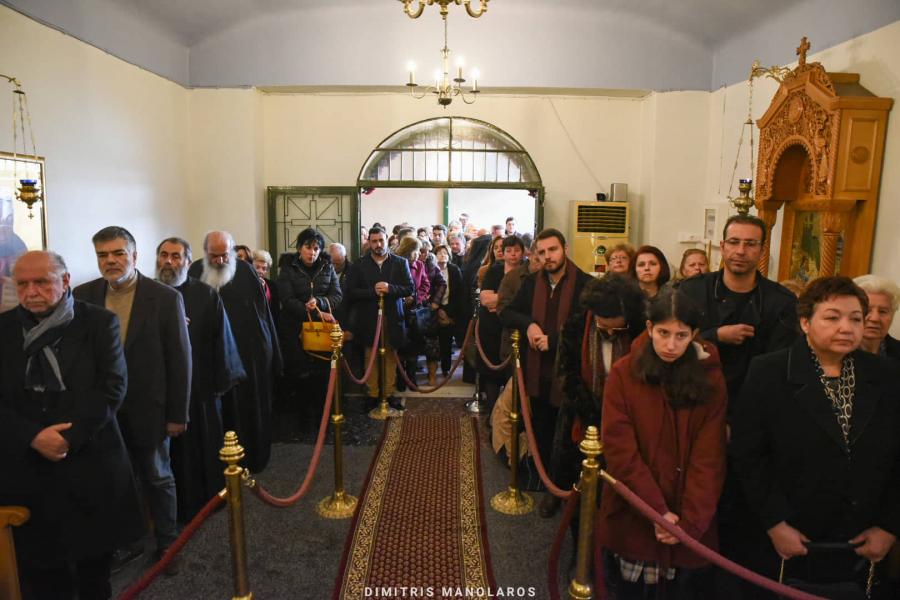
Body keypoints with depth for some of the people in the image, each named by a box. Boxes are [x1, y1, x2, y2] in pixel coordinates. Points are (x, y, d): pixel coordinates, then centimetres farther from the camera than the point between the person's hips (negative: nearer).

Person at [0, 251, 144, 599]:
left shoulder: (99, 322, -3)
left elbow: (112, 387, -8)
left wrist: (70, 437, -15)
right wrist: (33, 437, -13)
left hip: (89, 461, -1)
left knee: (94, 555, 13)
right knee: (39, 563, 9)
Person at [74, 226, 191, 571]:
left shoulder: (166, 298, -12)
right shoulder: (83, 295, -3)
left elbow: (179, 359, -9)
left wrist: (178, 414, -9)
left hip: (149, 409, -2)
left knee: (157, 478, 14)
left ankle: (167, 542, 32)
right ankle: (127, 541, 36)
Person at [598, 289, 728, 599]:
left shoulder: (711, 379, -4)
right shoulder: (623, 374, -9)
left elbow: (709, 457, -7)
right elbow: (620, 449, -12)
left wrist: (691, 521, -15)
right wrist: (657, 511, -17)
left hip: (689, 523, 1)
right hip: (633, 517, -1)